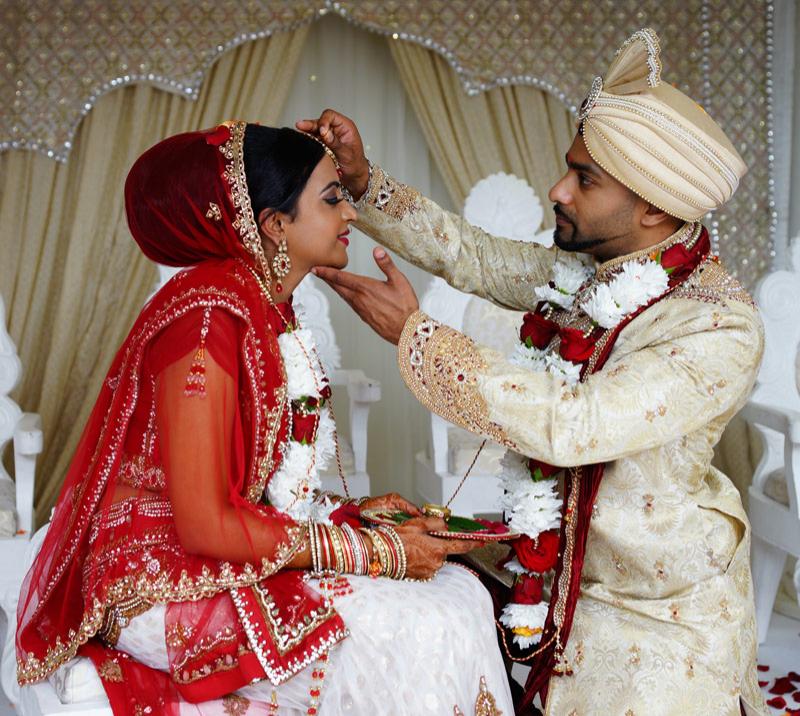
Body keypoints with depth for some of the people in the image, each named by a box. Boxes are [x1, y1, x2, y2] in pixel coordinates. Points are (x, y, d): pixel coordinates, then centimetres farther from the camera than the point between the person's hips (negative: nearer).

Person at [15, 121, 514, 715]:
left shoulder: (269, 310, 9)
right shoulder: (209, 314, -21)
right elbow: (204, 524, -23)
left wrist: (354, 511, -2)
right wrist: (373, 551, -18)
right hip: (168, 590, -9)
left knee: (462, 590, -4)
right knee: (428, 633, -18)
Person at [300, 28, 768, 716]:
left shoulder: (723, 327, -24)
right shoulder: (581, 271, -1)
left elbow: (570, 425, -31)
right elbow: (469, 253, 9)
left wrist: (413, 331, -29)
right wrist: (362, 179, -5)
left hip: (660, 606, -6)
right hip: (553, 574, 6)